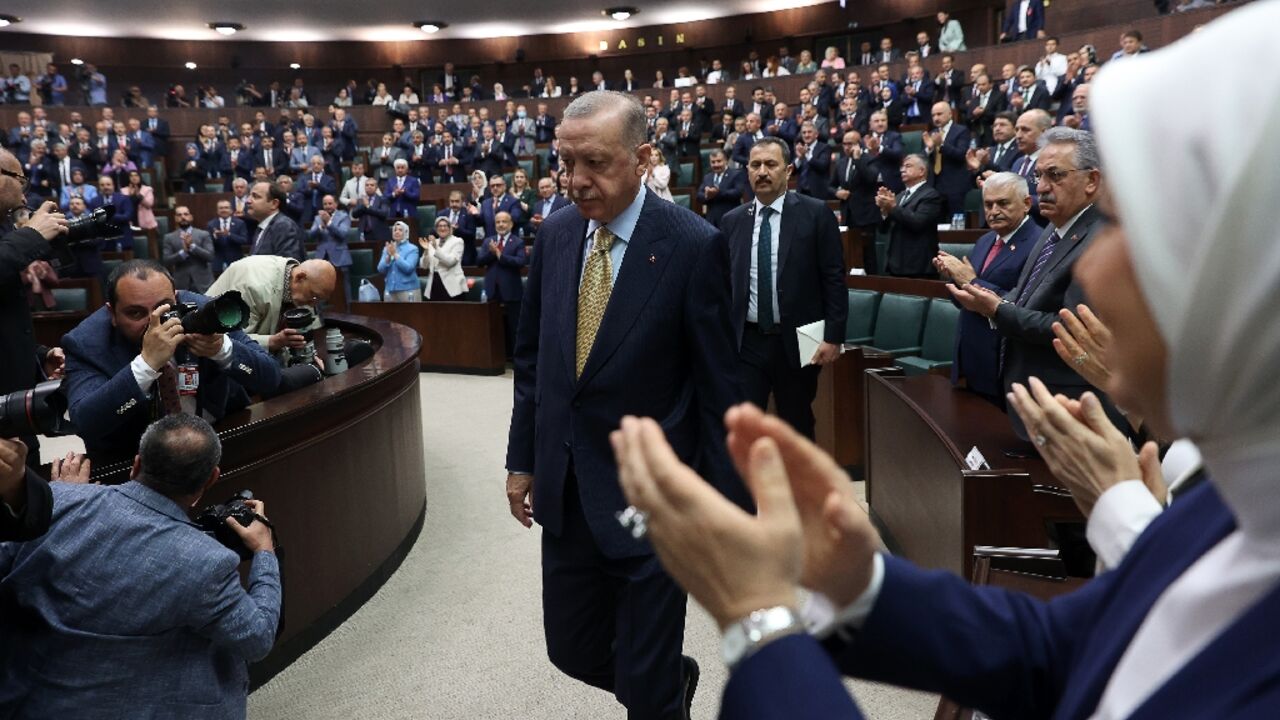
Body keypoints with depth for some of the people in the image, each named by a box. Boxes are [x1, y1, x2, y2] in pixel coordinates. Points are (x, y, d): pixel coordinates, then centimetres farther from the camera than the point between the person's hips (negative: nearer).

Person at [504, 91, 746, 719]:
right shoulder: (555, 233, 3)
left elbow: (718, 388, -11)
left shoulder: (694, 245, -13)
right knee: (572, 650, 18)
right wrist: (522, 457, 12)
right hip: (565, 492, 6)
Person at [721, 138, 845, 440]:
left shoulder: (815, 213, -3)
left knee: (798, 427, 13)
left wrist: (833, 336, -9)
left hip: (797, 342, -2)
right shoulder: (732, 220, 6)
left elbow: (834, 278, -4)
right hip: (746, 341, 2)